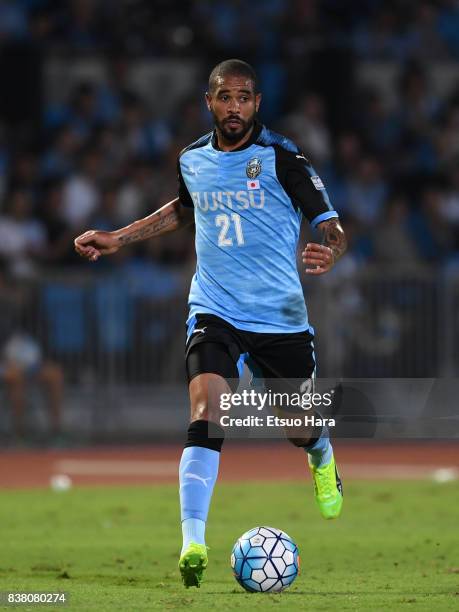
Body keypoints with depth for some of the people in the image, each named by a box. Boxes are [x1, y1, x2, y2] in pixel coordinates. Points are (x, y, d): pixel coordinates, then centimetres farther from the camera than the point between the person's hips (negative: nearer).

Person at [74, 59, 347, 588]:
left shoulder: (282, 158, -9)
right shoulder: (192, 160, 4)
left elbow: (332, 228, -10)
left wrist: (329, 252, -34)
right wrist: (117, 238, 24)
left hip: (281, 315, -1)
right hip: (214, 311, 2)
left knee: (300, 429, 10)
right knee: (205, 416, -20)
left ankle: (322, 457, 50)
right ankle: (193, 543, -24)